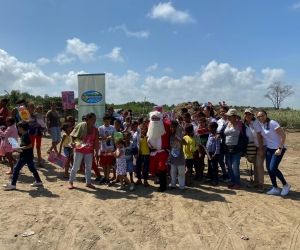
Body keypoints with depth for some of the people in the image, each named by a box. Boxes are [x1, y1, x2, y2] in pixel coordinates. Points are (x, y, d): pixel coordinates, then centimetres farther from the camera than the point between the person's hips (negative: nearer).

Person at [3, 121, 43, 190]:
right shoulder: (24, 135, 11)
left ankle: (12, 184, 2)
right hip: (28, 156, 10)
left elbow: (30, 145, -26)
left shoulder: (25, 136, -19)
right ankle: (38, 181, 22)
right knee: (32, 168, 15)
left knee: (16, 168, -4)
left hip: (25, 156, -10)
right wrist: (18, 148, 11)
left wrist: (20, 148, -23)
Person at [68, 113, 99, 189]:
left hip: (89, 152, 4)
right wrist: (72, 142, -25)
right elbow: (72, 135, -7)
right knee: (75, 167, 4)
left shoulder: (95, 130, -2)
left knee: (89, 167, 9)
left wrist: (96, 153, -2)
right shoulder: (81, 126, -13)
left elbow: (96, 142, -1)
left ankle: (88, 183, 22)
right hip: (79, 150, -4)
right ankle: (70, 182, 20)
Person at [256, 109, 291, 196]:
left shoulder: (272, 123, -18)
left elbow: (283, 135, -19)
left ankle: (286, 185, 10)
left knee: (273, 168, -13)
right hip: (269, 149, 7)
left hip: (278, 149, -7)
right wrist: (261, 149, 5)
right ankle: (275, 189, 18)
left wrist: (280, 148, -20)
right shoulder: (261, 125, 3)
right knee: (269, 168, 4)